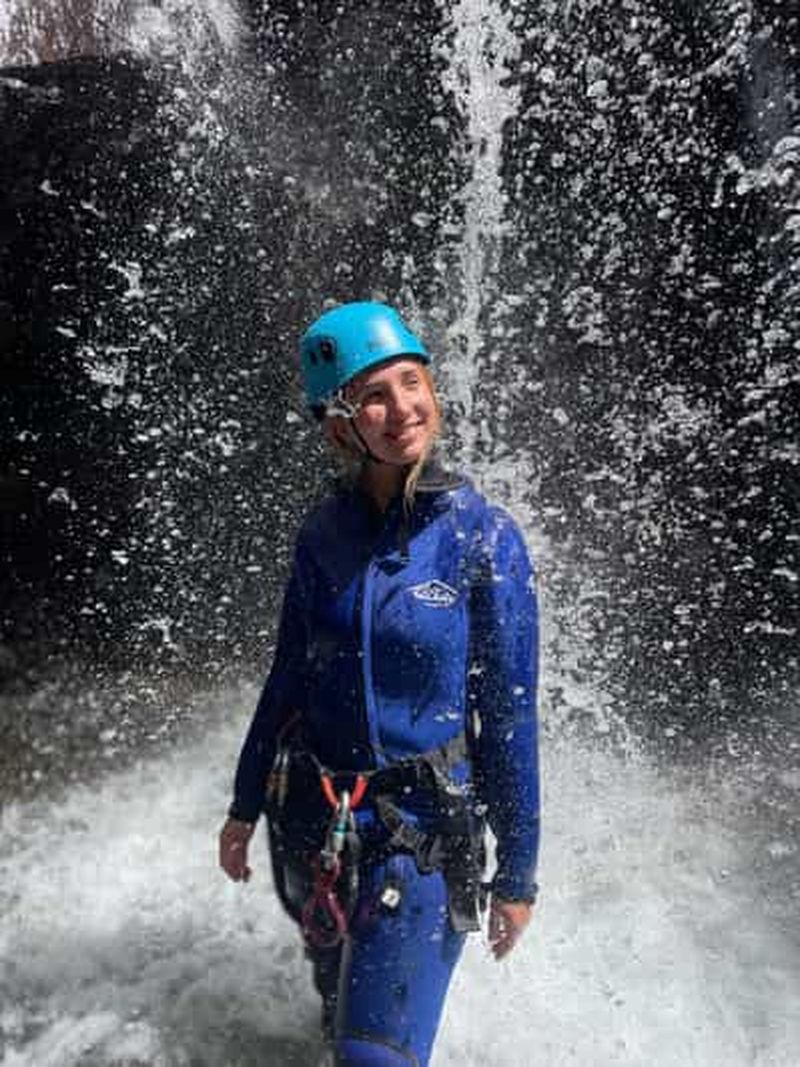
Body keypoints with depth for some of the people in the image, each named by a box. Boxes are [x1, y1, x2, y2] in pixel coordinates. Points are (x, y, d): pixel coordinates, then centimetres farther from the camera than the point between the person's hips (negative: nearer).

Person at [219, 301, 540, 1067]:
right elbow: (288, 678, 4)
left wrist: (517, 873, -6)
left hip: (423, 831, -4)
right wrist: (244, 807, 10)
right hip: (310, 821, 4)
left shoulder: (486, 539, -16)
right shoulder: (324, 532, -5)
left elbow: (509, 717, -11)